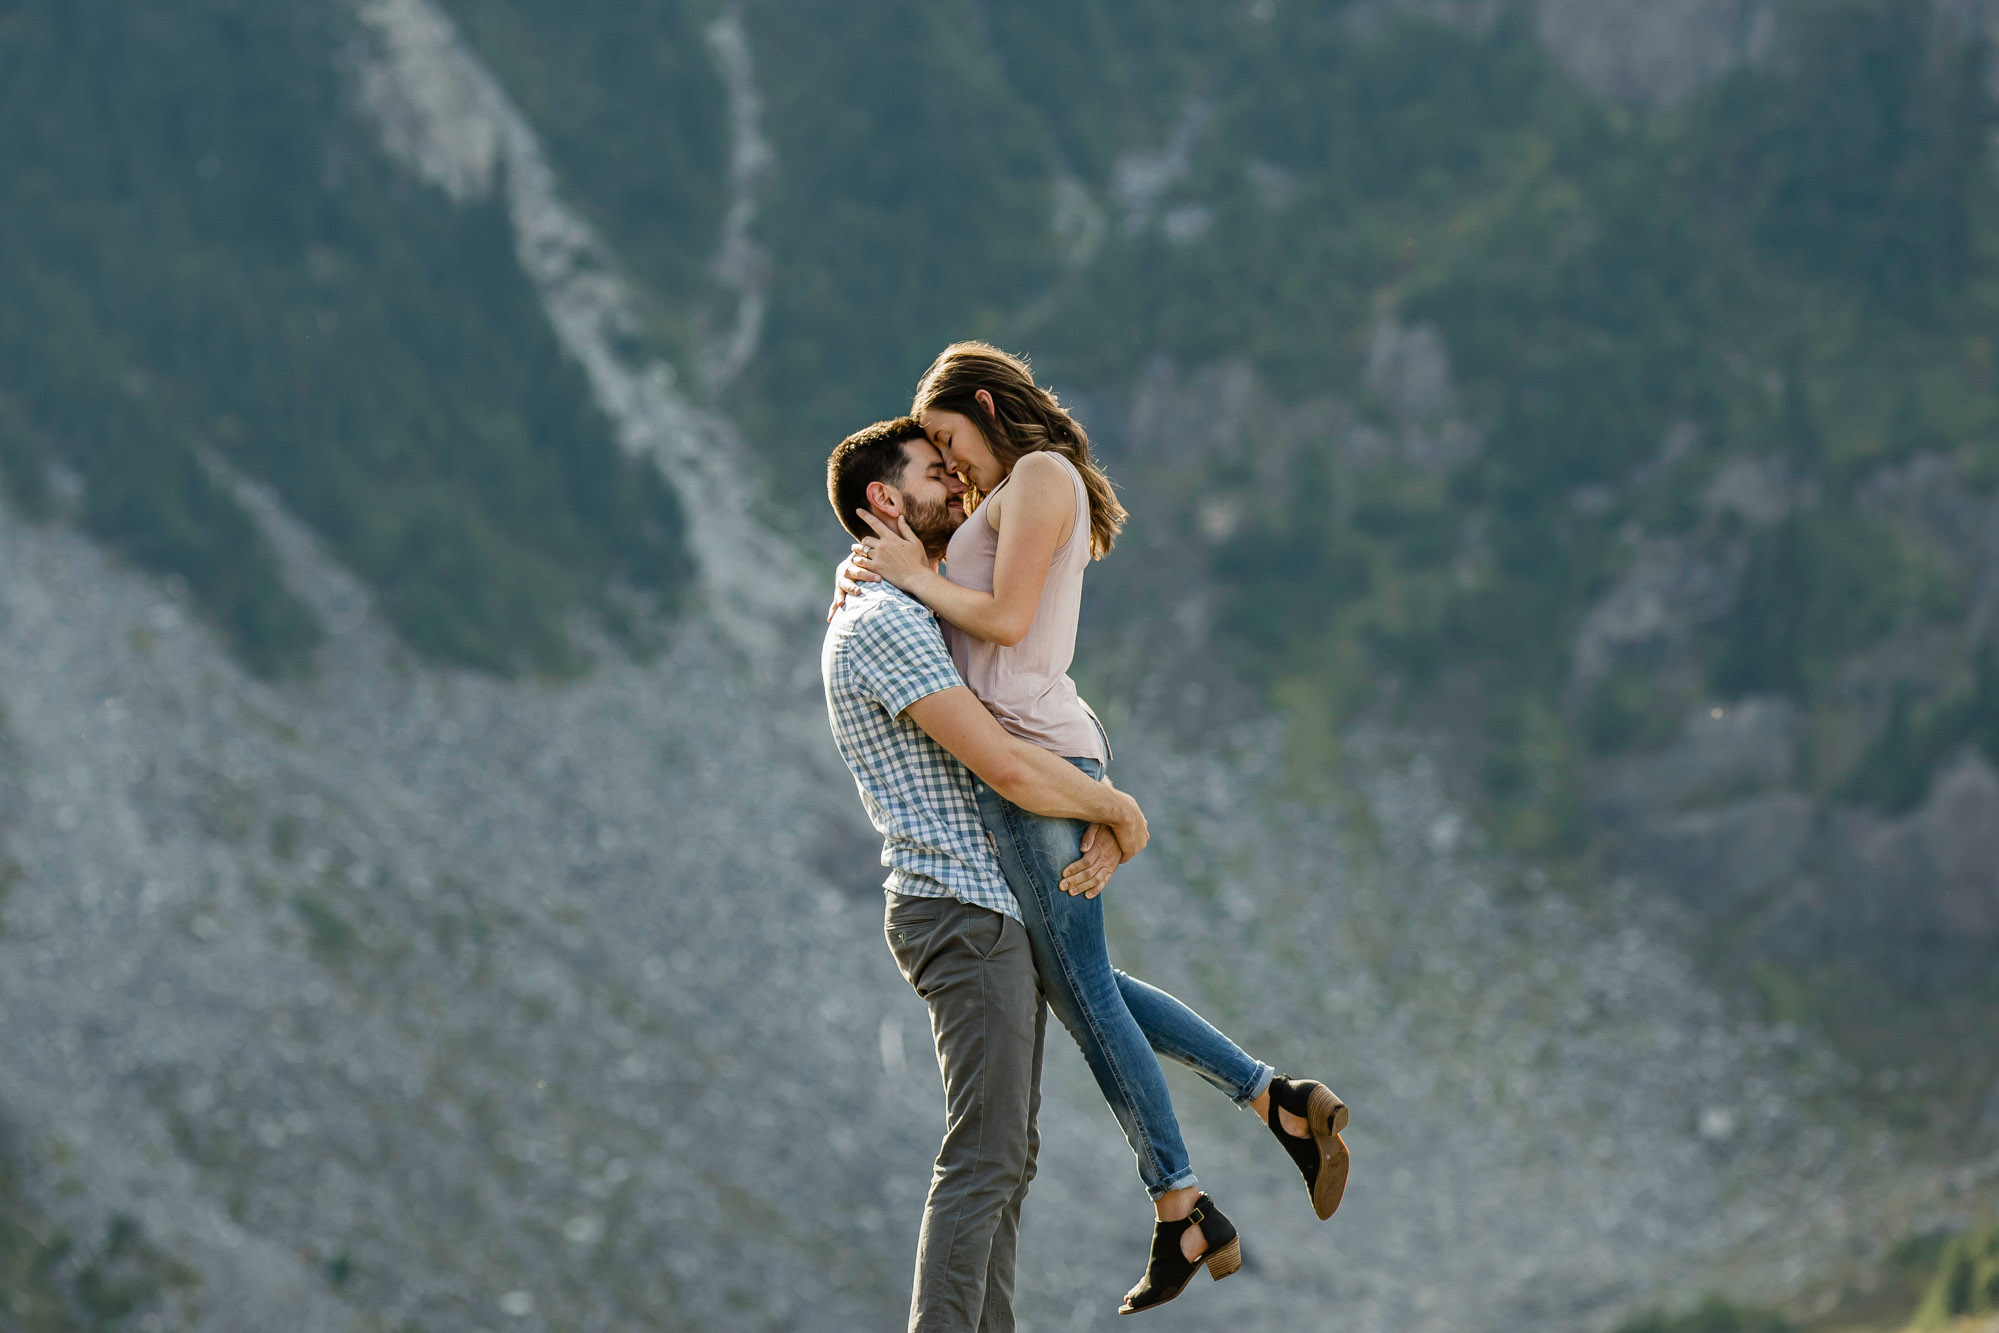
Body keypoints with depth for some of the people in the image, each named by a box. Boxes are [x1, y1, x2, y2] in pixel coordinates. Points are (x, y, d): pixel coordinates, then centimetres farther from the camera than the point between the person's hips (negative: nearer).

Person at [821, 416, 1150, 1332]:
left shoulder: (924, 620, 21)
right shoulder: (879, 623, -13)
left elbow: (1031, 754, 21)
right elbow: (1004, 766, -21)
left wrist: (1105, 826, 0)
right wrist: (1121, 810, -5)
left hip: (1000, 914, 11)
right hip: (962, 913, -11)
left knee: (1006, 1158, 9)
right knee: (983, 1158, -14)